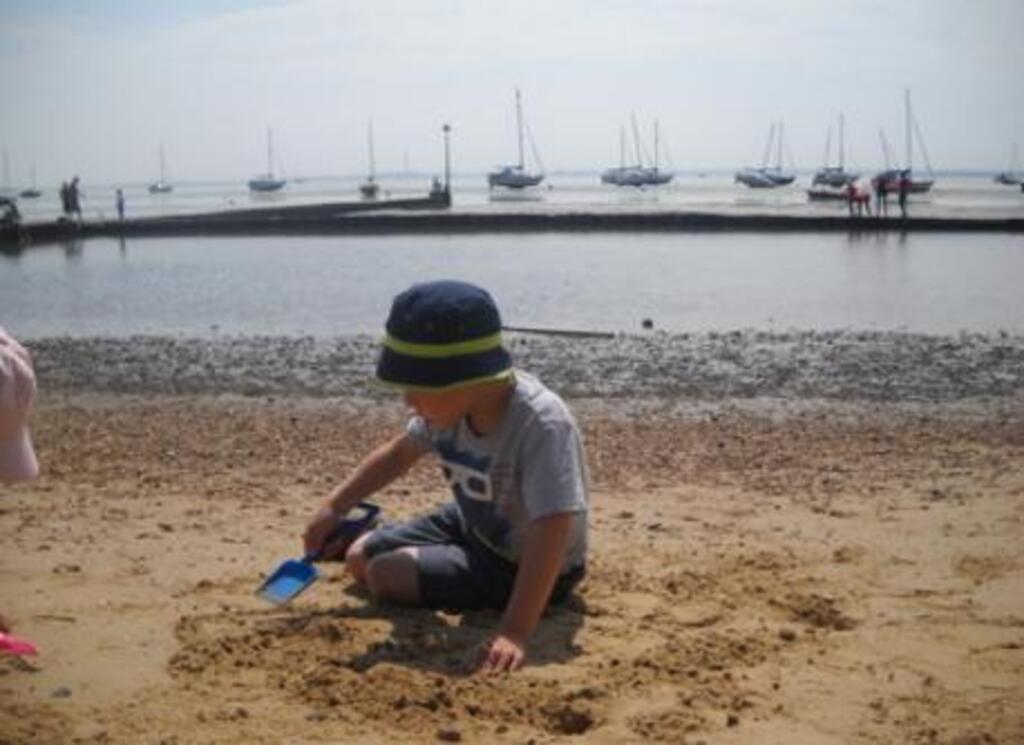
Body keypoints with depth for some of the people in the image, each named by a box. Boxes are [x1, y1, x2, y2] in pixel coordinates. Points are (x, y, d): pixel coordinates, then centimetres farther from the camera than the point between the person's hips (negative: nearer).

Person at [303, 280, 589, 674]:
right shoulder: (450, 404, -16)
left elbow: (551, 534, -44)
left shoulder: (541, 425, -39)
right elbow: (399, 452, 5)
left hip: (524, 565, -8)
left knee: (385, 574, -17)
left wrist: (514, 633, -50)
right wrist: (333, 507, 4)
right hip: (472, 525, 8)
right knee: (360, 558, 14)